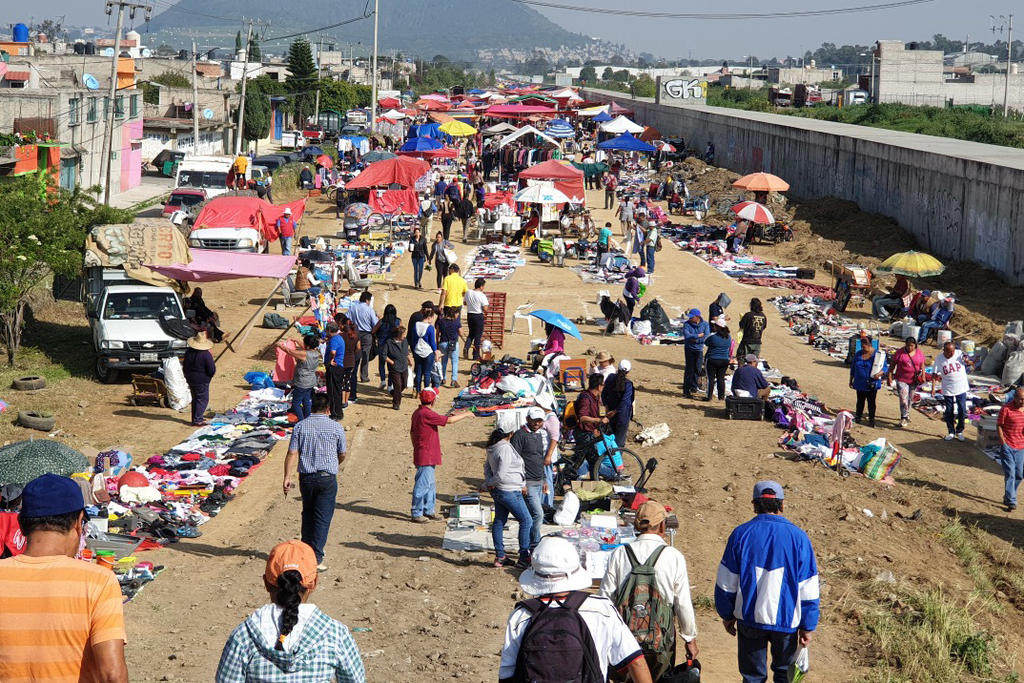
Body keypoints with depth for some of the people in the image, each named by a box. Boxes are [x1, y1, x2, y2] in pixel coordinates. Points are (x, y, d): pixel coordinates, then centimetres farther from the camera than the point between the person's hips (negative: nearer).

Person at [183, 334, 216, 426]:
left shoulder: (188, 353, 1)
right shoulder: (206, 355, -19)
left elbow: (184, 367, 12)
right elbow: (212, 370, -16)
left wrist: (188, 378, 25)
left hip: (191, 380, 7)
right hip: (202, 382, -7)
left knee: (195, 399, 19)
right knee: (202, 400, 0)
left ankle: (196, 418, 26)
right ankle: (197, 420, -3)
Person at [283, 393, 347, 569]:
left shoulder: (300, 426, 0)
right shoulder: (336, 427, -2)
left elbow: (292, 453, -6)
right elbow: (342, 455, 8)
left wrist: (287, 477, -5)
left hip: (306, 477, 2)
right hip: (327, 478, -2)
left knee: (308, 514, 21)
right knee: (322, 518, 0)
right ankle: (316, 559, -5)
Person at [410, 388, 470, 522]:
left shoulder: (417, 412, 11)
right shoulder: (427, 414, -20)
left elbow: (412, 432, 21)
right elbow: (449, 420, -19)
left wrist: (416, 448, 29)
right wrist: (465, 415, -6)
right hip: (426, 457, -10)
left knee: (430, 485, 17)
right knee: (423, 485, -5)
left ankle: (428, 511, 24)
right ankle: (417, 514, 0)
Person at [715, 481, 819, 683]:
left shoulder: (740, 534, -5)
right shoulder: (798, 537, -7)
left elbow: (726, 584, -1)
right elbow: (808, 589, -5)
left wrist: (727, 615, 12)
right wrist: (808, 627, 3)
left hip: (749, 620, 0)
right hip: (786, 620, 0)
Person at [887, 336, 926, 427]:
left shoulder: (919, 353, 2)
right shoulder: (900, 352, -7)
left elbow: (922, 365, 10)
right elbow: (892, 364, -3)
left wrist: (923, 376, 0)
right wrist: (890, 376, -9)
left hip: (914, 381, 3)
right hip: (902, 380, -3)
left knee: (910, 399, 14)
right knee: (903, 399, -12)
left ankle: (906, 415, 32)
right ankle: (904, 417, -7)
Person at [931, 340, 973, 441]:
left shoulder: (959, 354, -8)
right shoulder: (939, 358, -7)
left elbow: (969, 363, -14)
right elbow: (934, 374, -3)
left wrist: (969, 362, -39)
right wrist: (933, 387, -14)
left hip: (961, 388, 0)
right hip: (947, 390, 0)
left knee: (962, 410, 2)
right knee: (949, 412, 7)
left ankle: (959, 431, 20)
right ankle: (951, 432, 23)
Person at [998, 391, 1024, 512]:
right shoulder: (1006, 408, -13)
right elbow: (999, 425, -7)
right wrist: (1003, 442, -12)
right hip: (1008, 446, -6)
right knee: (1010, 474, -8)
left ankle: (1008, 497, 28)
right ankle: (1011, 502, -5)